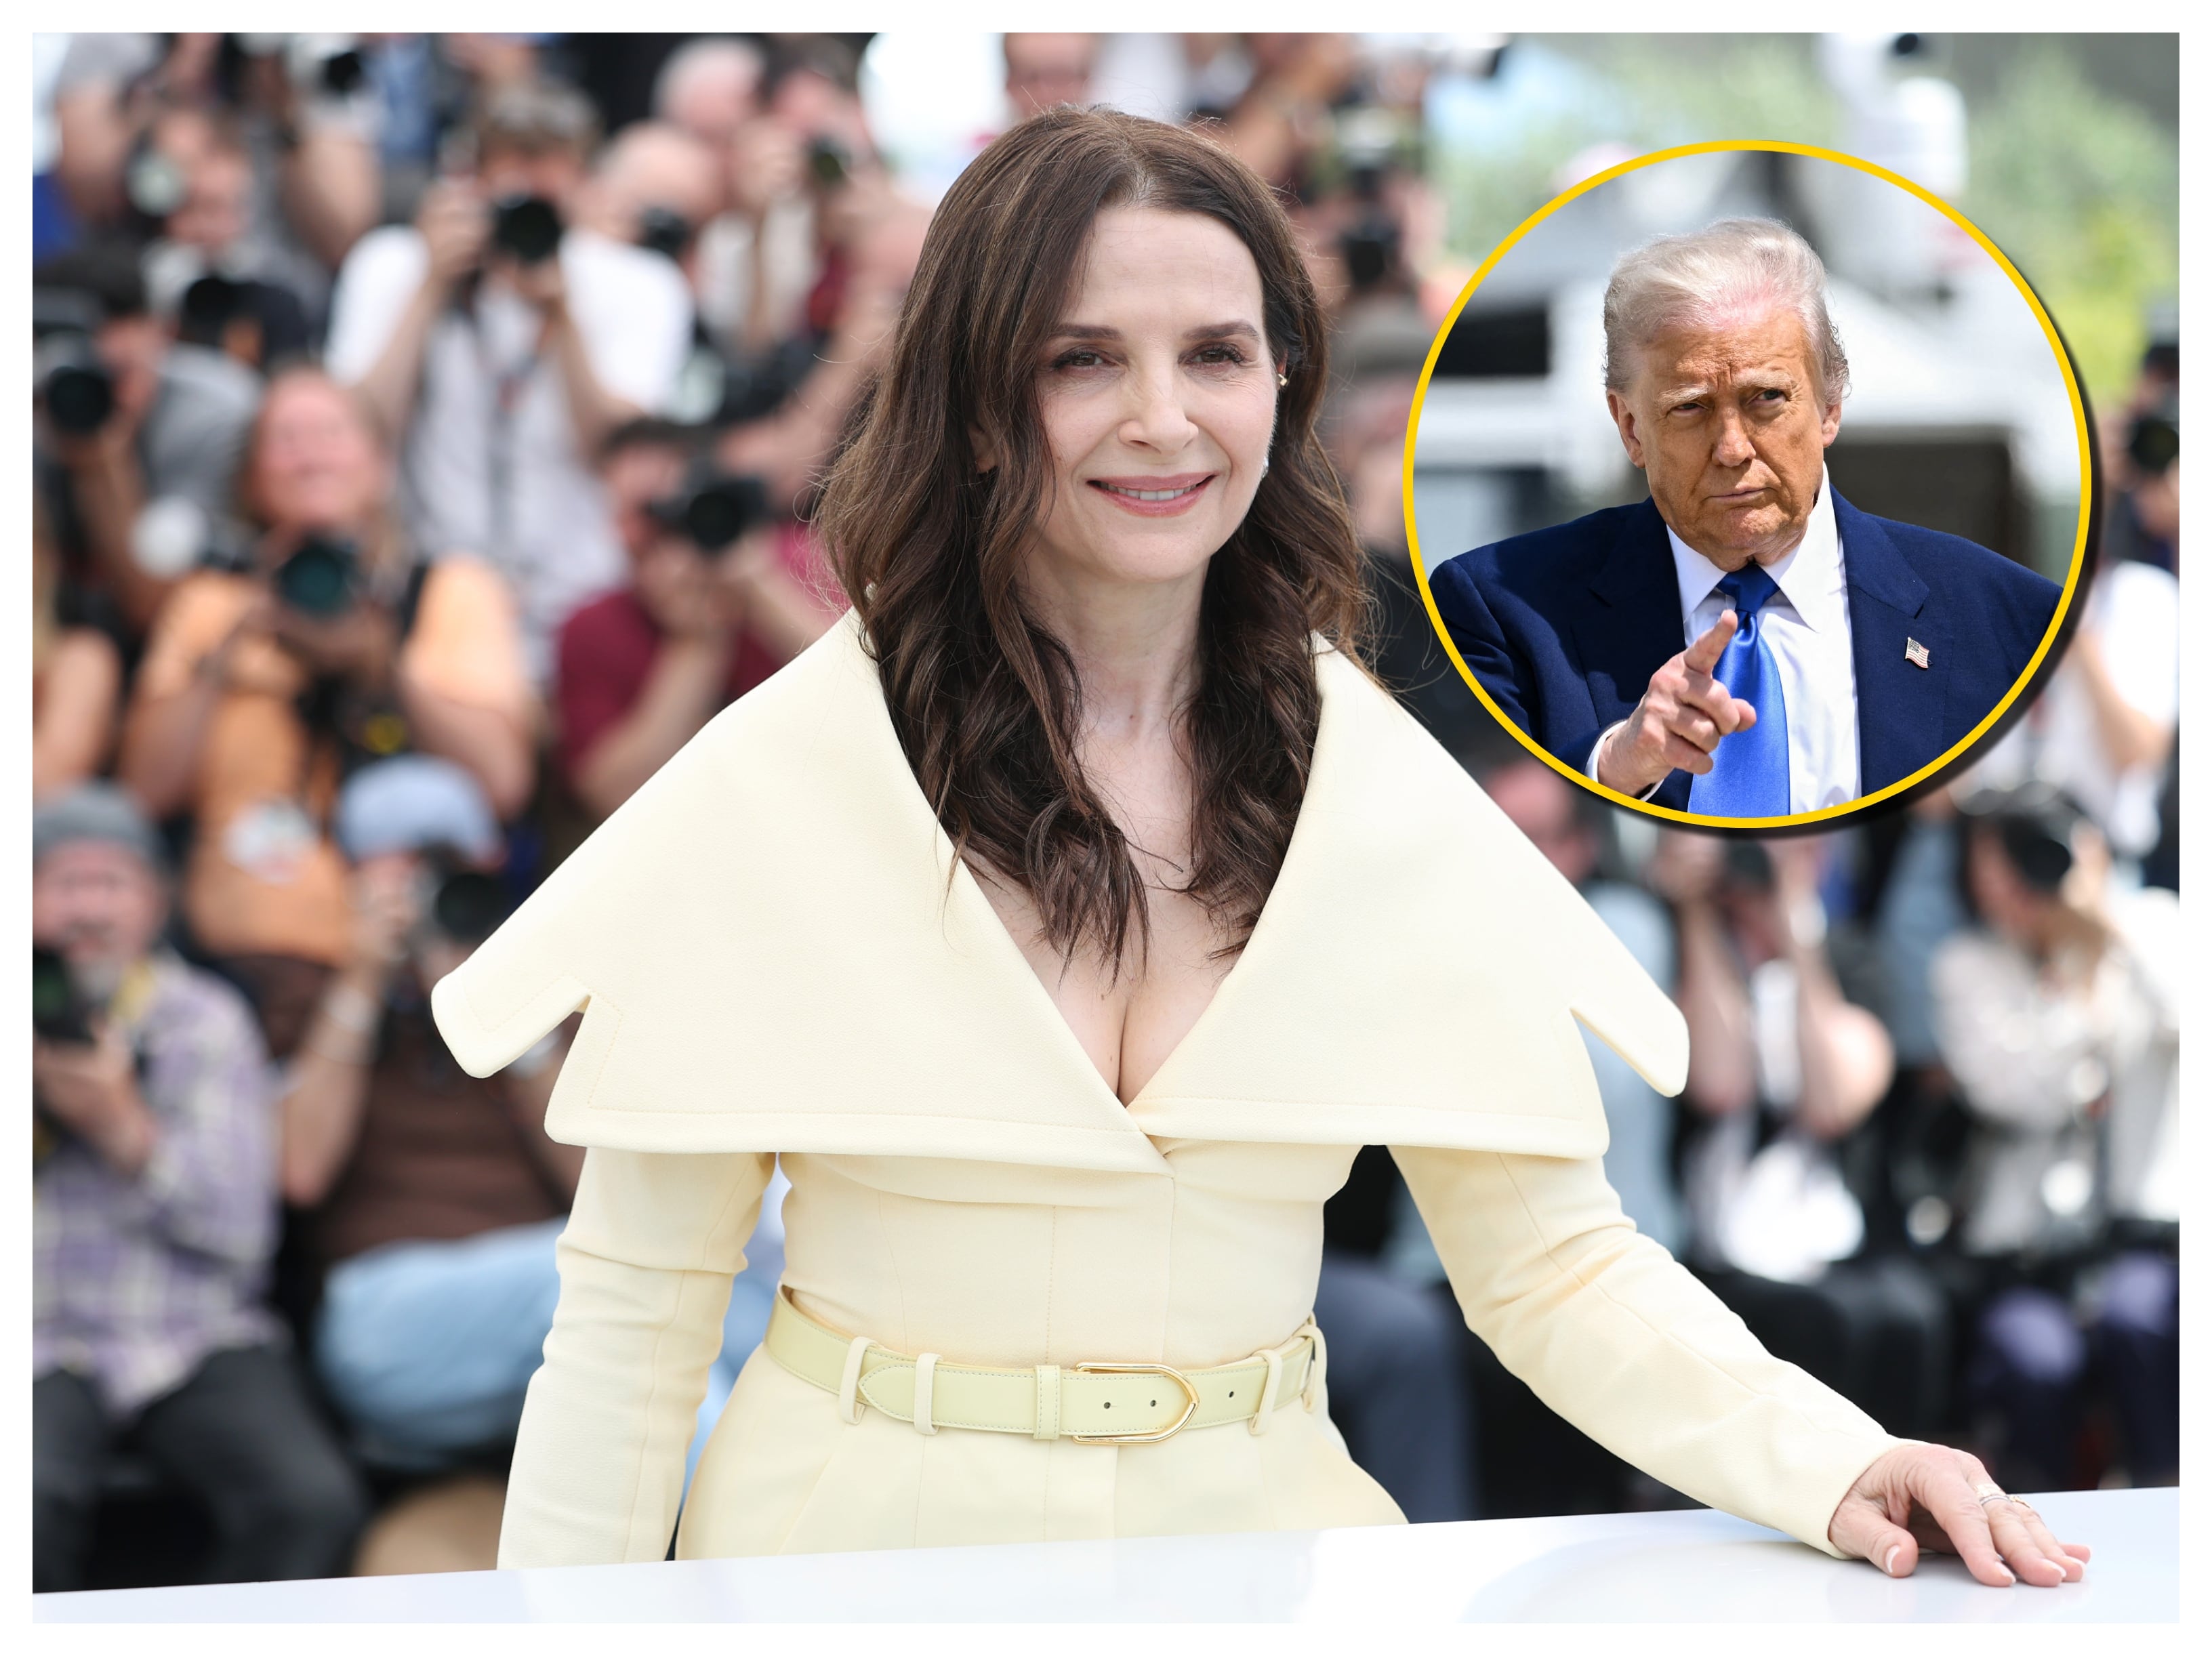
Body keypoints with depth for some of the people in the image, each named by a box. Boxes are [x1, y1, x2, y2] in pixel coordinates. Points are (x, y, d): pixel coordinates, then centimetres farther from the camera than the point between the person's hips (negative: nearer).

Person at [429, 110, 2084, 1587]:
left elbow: (1556, 1261, 4)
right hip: (865, 1540, -3)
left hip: (1254, 1537, 3)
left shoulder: (1383, 791, 4)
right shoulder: (778, 781, -4)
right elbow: (635, 1307, 0)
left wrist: (1829, 1462, -11)